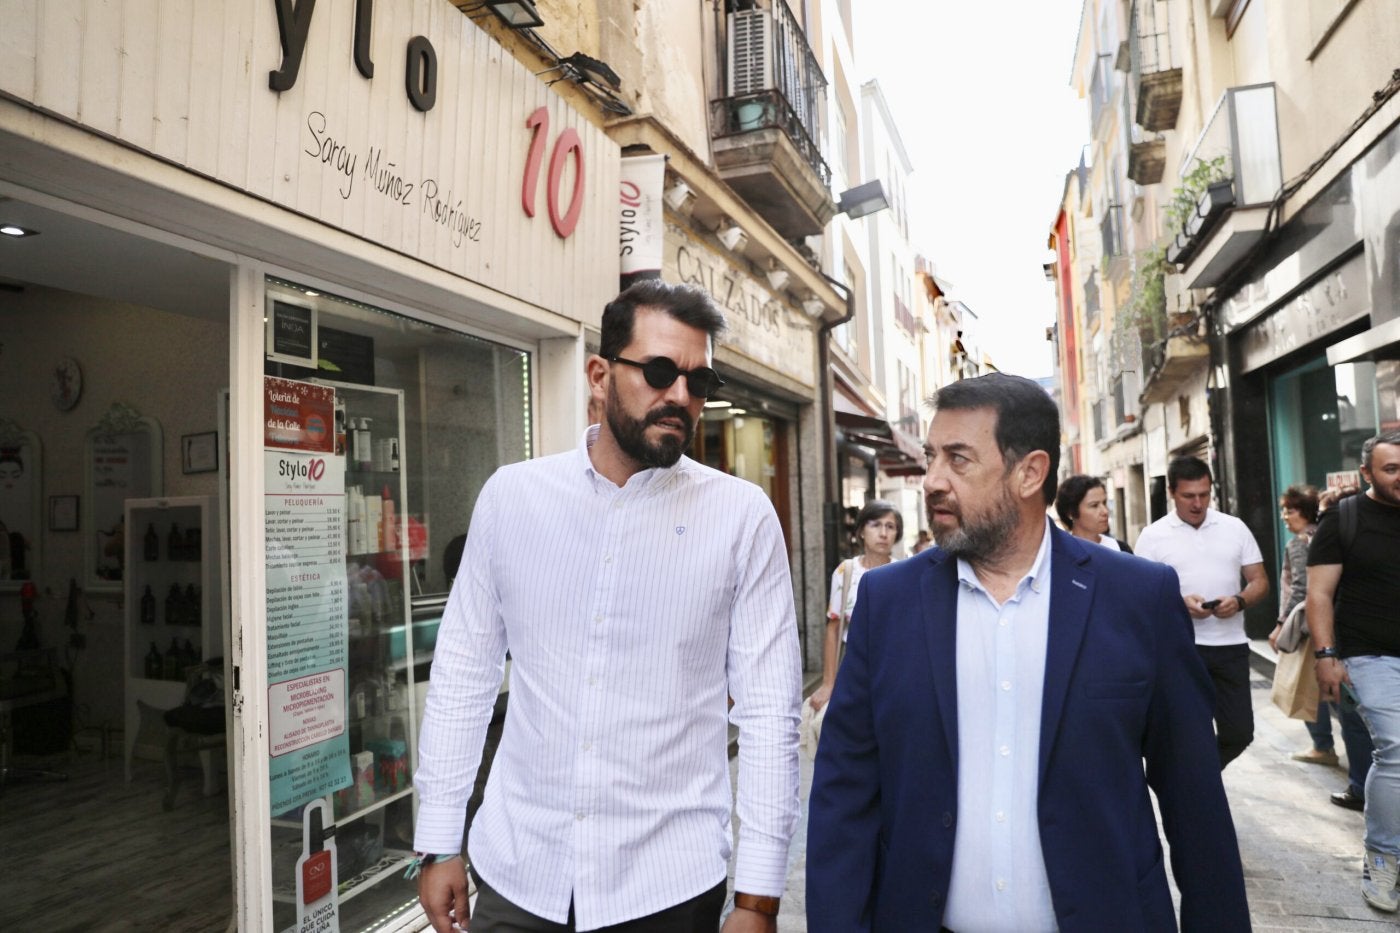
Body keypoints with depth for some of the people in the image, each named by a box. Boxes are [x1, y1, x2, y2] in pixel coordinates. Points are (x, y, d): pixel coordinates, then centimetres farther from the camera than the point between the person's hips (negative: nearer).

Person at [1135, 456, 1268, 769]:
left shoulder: (1235, 528, 7)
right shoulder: (1153, 536, -2)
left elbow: (1259, 581, 8)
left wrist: (1239, 601, -14)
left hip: (1231, 644, 3)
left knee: (1239, 733, 9)